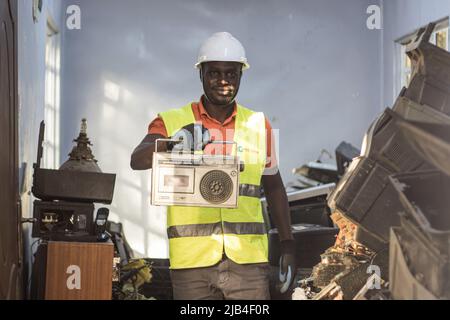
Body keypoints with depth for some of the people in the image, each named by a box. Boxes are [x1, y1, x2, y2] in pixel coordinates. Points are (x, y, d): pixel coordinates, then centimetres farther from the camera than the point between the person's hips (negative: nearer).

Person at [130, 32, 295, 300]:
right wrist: (172, 142, -34)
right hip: (192, 260, -2)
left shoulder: (258, 125, 12)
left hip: (248, 259, 2)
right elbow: (138, 161, -14)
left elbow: (273, 187, 20)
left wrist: (288, 244, 15)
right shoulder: (172, 122, 3)